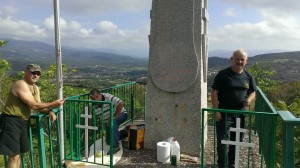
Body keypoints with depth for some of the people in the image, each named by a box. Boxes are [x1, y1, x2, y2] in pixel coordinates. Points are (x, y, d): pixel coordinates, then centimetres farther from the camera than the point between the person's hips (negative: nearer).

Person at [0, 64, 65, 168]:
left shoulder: (35, 88, 13)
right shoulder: (21, 84, -18)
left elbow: (38, 106, 14)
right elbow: (33, 105, -22)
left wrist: (49, 111, -6)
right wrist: (53, 104, -17)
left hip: (23, 121, 10)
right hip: (11, 121, -10)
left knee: (18, 153, 19)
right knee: (14, 156, -6)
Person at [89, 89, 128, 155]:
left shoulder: (108, 97, -28)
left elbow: (121, 103, -37)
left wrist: (114, 116, -31)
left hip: (121, 114, -6)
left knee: (113, 123, -39)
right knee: (108, 142, 10)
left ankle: (115, 146, -28)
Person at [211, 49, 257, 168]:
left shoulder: (248, 76, 5)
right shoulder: (223, 74, -8)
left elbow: (253, 92, 13)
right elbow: (214, 92, -8)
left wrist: (249, 100, -11)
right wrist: (216, 110, -14)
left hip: (240, 113, 5)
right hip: (224, 113, -4)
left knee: (237, 140, 15)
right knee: (222, 140, -5)